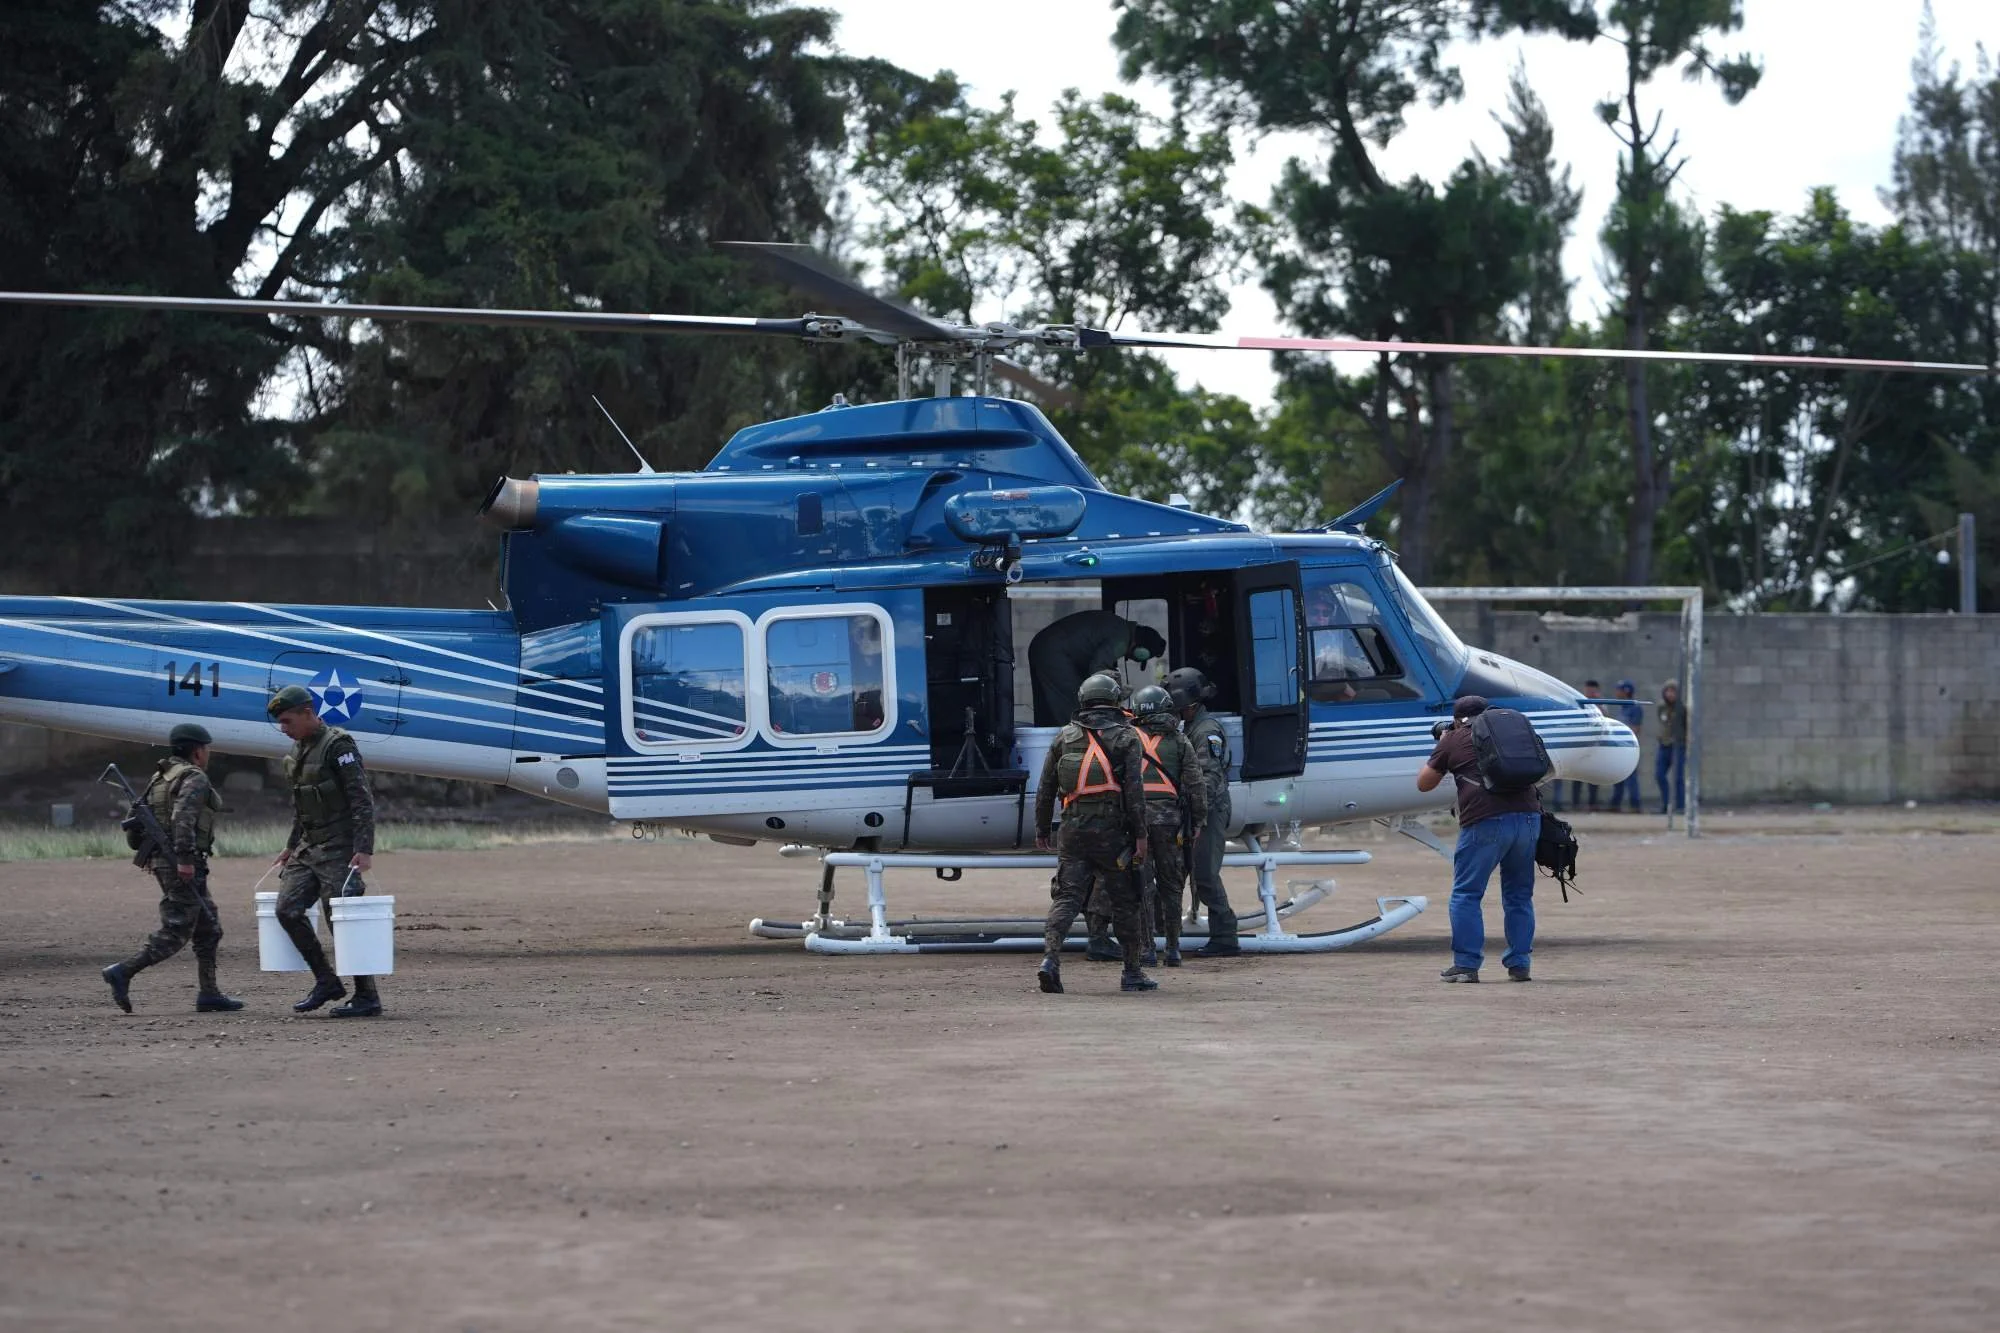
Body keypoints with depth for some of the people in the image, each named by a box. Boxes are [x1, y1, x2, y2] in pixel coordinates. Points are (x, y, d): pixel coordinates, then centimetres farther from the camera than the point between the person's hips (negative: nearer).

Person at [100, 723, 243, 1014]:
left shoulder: (160, 777, 17)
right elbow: (183, 817, -24)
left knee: (208, 928, 14)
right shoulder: (194, 778, -10)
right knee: (175, 931, -9)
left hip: (162, 859, 10)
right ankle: (123, 972, -17)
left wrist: (149, 854, 20)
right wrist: (185, 858, -26)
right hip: (185, 867, -10)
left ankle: (208, 993, 13)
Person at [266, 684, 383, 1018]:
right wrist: (291, 846, 25)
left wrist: (364, 849, -24)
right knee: (288, 909, -2)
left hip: (339, 849, -9)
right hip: (309, 848, 9)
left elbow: (362, 800, -17)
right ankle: (326, 981, 7)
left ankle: (367, 997, 1)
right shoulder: (298, 749, 15)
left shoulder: (338, 746, -13)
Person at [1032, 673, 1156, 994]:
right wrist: (1140, 836, -6)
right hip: (1111, 831, -2)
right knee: (1125, 902, 8)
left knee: (1066, 898, -1)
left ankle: (1050, 958, -21)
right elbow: (1134, 790, -7)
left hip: (1073, 831, 2)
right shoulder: (1126, 738, 1)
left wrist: (1041, 830, 19)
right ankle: (1132, 972, 14)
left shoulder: (1065, 736, 11)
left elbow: (1045, 789, 12)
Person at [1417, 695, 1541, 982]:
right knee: (1519, 895, 14)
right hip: (1528, 817, 4)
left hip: (1486, 822, -4)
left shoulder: (1453, 740, 10)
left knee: (1466, 894, 4)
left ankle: (1466, 964, -1)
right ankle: (1519, 965, 13)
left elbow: (1424, 784, 19)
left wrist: (1441, 748, 31)